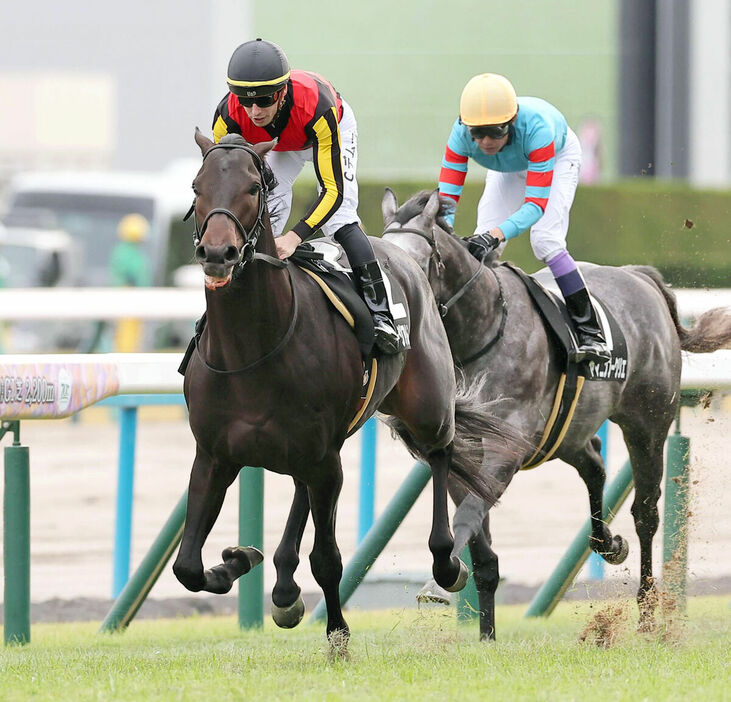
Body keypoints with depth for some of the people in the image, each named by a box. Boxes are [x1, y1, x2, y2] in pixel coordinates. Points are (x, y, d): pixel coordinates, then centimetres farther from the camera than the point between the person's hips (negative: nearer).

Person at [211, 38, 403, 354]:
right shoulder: (229, 117, -38)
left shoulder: (316, 107, -47)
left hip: (337, 127, -3)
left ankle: (380, 314, -19)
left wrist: (294, 237, -58)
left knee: (340, 217, -20)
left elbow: (332, 190, -45)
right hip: (276, 146, 3)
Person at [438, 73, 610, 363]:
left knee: (545, 240, -23)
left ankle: (590, 332, -16)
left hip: (558, 157, -4)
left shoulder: (536, 127, -45)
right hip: (508, 169, 4)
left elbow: (536, 204, -44)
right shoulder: (462, 134, -35)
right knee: (482, 245, -12)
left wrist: (496, 235, -59)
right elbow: (446, 197, -34)